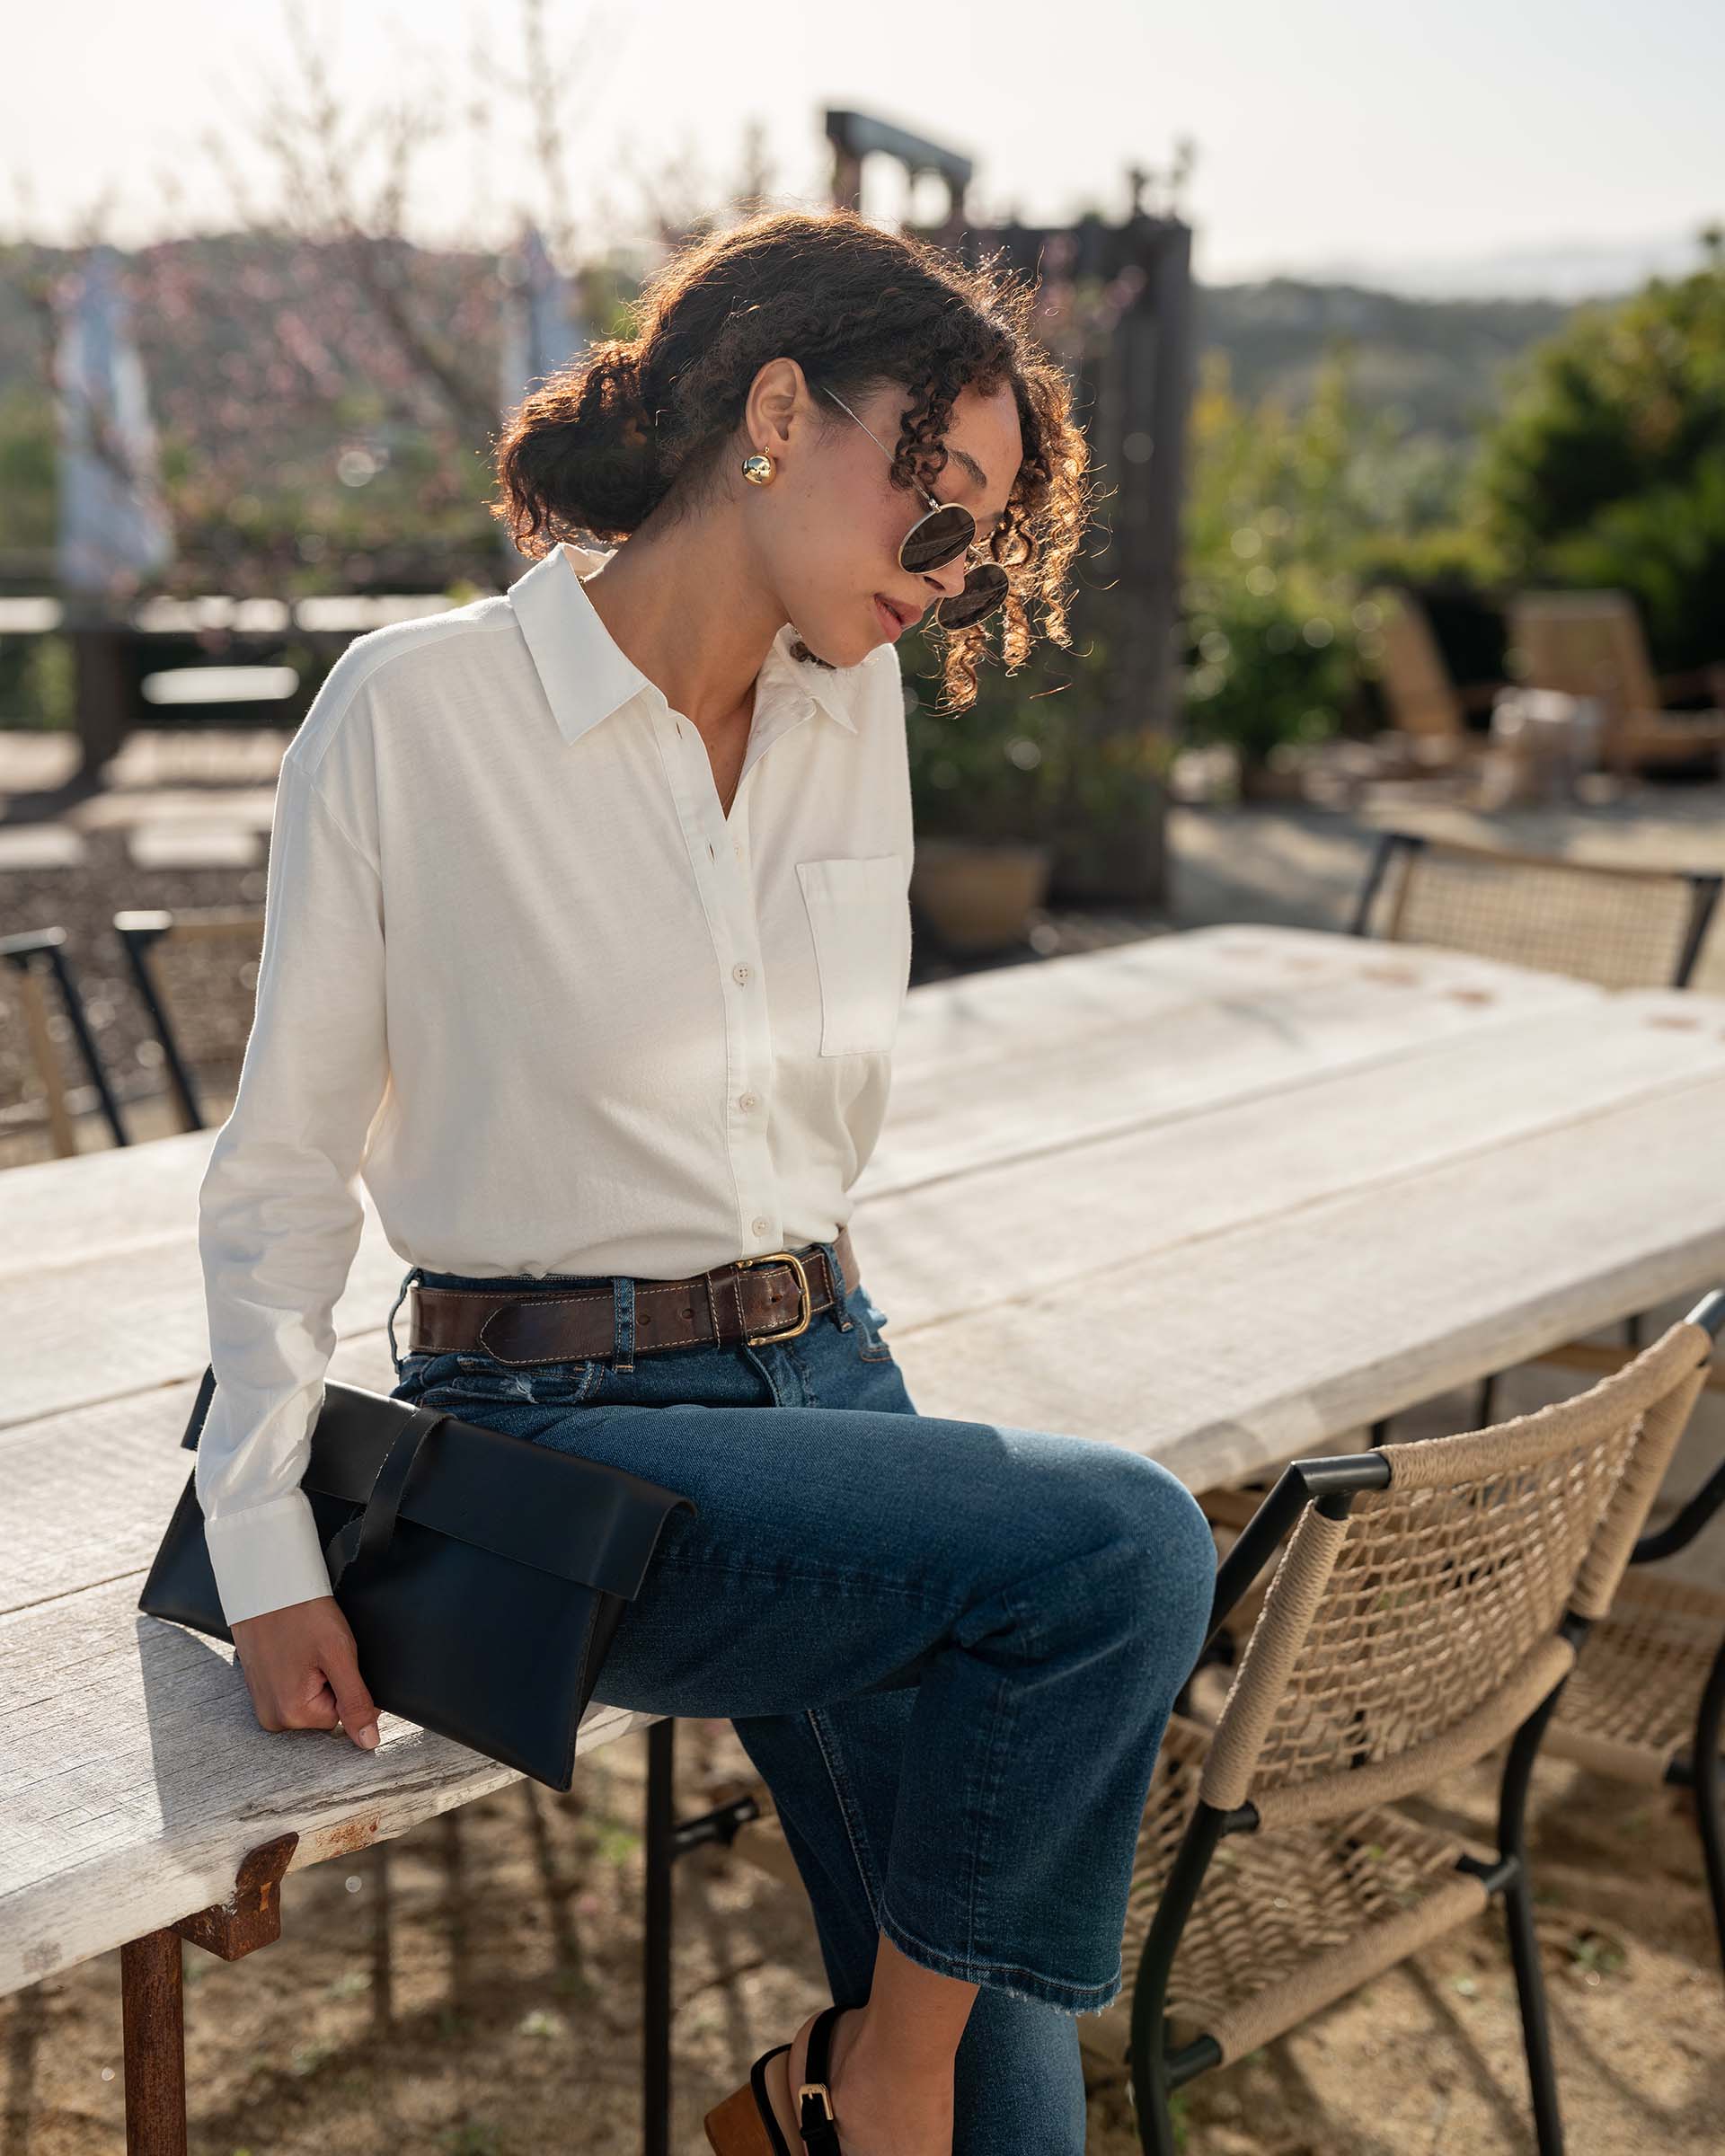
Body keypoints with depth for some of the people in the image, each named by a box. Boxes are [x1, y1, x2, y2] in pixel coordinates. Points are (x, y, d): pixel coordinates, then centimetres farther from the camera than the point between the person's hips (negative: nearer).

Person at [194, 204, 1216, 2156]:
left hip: (824, 1374, 5)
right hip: (560, 1430, -5)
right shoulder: (418, 708, -9)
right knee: (1121, 1544, -26)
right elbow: (284, 1163, -4)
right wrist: (268, 1549, -8)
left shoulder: (855, 709, 7)